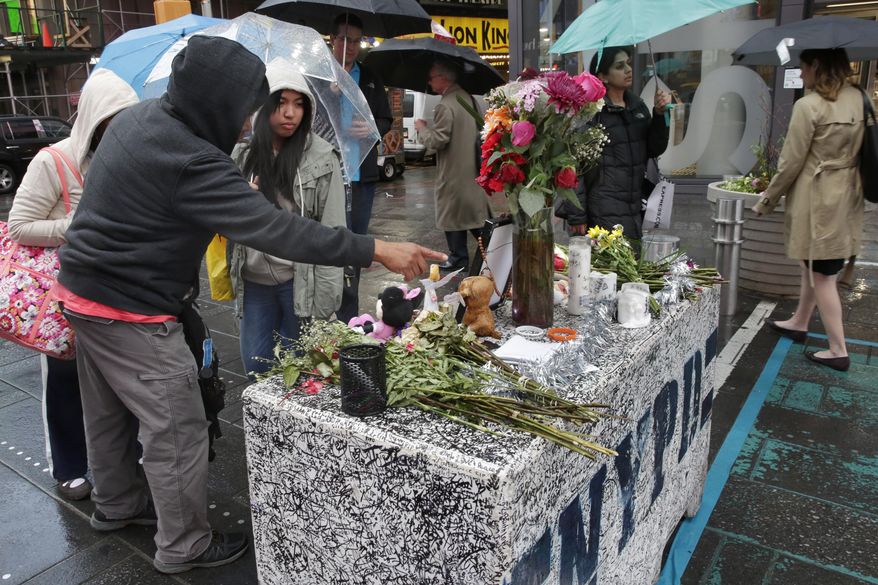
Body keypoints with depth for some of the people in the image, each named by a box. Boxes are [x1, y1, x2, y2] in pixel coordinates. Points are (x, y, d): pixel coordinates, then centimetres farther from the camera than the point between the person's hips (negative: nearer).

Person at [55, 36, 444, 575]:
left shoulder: (138, 117, 2)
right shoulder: (190, 163, -28)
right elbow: (274, 228, -32)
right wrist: (377, 251, -31)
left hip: (84, 289, 10)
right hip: (131, 311, -10)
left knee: (110, 414, 25)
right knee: (178, 433, 4)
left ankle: (117, 504, 46)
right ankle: (185, 546, 21)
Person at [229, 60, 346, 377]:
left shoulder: (321, 157, -9)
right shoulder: (242, 155, 0)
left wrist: (325, 300, -11)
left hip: (301, 280, -3)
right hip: (253, 280, 3)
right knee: (255, 365, 14)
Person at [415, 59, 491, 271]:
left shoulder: (445, 106, -19)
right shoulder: (468, 97, 7)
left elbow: (438, 140, -20)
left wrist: (422, 128, -4)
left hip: (453, 172, -8)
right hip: (472, 166, 8)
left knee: (453, 214, 3)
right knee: (474, 210, 16)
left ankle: (458, 257, 11)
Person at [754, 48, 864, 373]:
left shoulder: (808, 106, -18)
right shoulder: (859, 99, 4)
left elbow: (791, 162, -14)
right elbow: (857, 150, 9)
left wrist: (767, 200, -2)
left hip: (817, 199, -7)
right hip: (847, 196, 8)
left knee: (821, 274, 1)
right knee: (813, 265, 22)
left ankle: (838, 351, 7)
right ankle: (799, 323, 38)